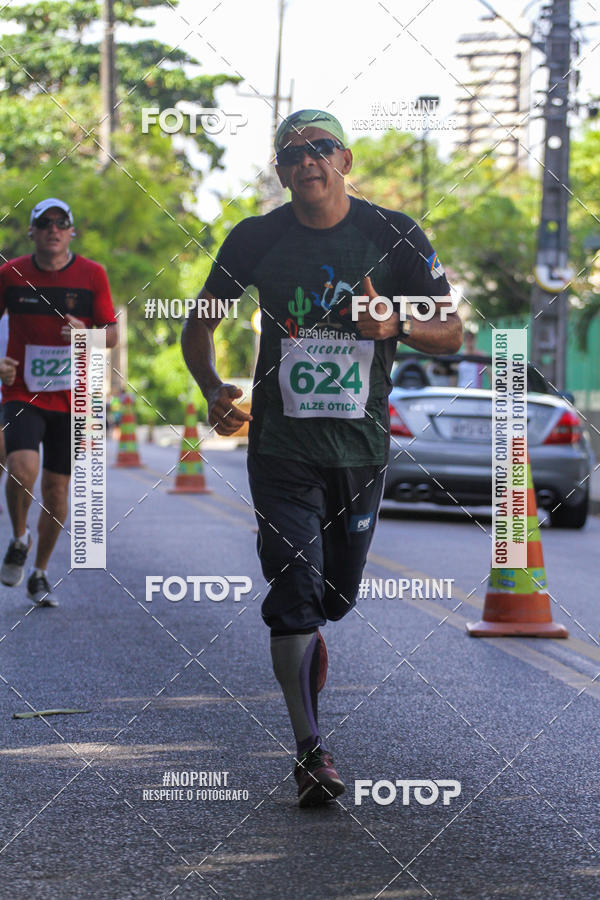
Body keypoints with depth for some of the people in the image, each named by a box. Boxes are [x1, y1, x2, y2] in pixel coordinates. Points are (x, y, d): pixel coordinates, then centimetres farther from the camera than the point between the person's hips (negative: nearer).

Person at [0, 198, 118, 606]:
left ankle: (40, 573, 22)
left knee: (57, 487, 5)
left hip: (71, 400, 1)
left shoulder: (92, 275, -1)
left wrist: (87, 333, -19)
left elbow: (112, 334, 2)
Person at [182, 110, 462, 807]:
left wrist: (395, 325, -18)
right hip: (280, 446, -1)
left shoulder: (394, 236, -2)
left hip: (361, 445, 1)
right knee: (294, 590, -11)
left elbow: (450, 333, 2)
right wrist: (213, 392, -9)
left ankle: (306, 642, 48)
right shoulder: (256, 238, -1)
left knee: (336, 594, 12)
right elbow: (199, 324, 9)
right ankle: (310, 750, -8)